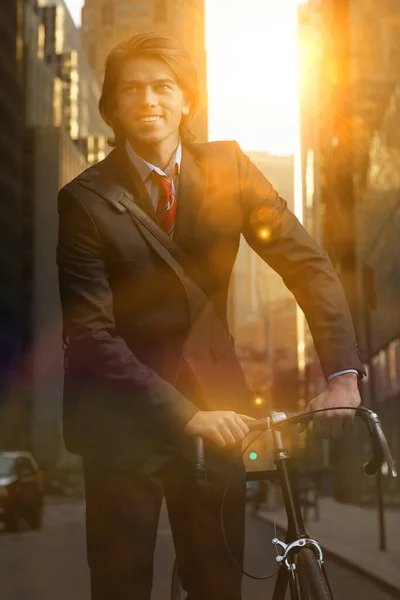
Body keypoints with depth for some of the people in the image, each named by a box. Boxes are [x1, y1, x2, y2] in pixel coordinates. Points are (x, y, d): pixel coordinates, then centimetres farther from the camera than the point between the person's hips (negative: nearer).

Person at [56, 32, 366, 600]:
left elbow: (307, 262, -7)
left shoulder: (229, 168, -3)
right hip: (123, 417, -2)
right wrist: (183, 415, -27)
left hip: (212, 399, 3)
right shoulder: (84, 201, -12)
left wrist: (343, 375, -21)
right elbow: (92, 335, -17)